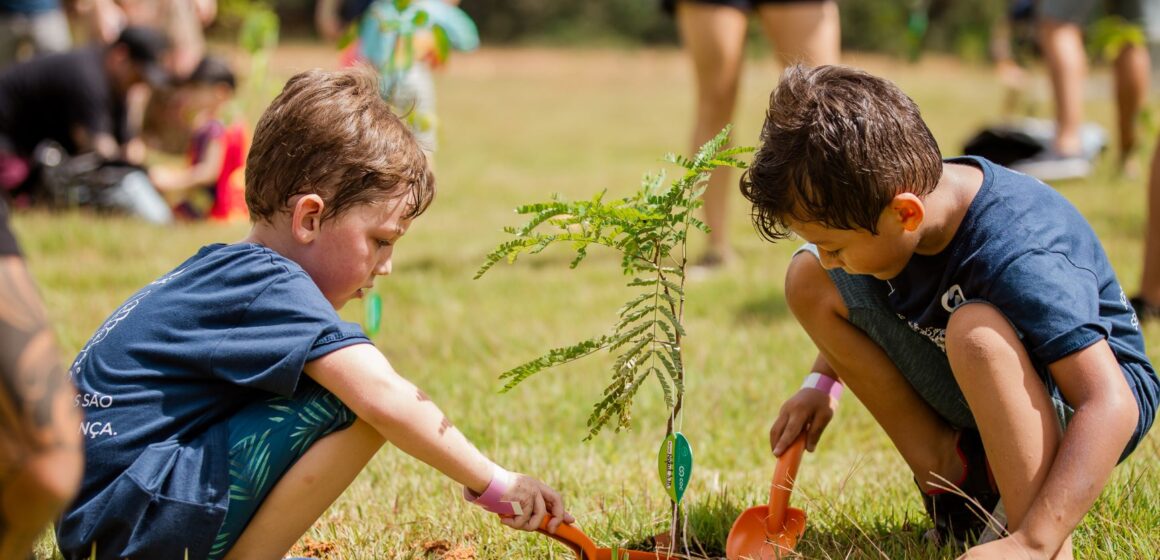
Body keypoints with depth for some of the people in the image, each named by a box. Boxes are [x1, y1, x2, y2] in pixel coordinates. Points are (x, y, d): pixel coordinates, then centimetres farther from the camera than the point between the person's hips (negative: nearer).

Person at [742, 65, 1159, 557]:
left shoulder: (1020, 258, -36)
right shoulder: (878, 197, -13)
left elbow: (1112, 406, -43)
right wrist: (821, 383, 2)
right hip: (977, 396, 8)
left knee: (975, 329, -40)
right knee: (806, 279, -4)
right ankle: (953, 479, -1)